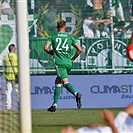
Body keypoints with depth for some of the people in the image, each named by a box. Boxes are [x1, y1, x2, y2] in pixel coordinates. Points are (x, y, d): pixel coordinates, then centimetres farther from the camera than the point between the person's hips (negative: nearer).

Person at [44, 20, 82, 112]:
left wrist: (51, 52, 17)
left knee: (65, 81, -18)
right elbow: (79, 49, 5)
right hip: (68, 63, 4)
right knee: (57, 81, 18)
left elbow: (46, 47, -3)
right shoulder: (70, 37, 13)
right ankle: (55, 104, 17)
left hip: (59, 62, -4)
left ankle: (76, 94, -47)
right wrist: (73, 59, 18)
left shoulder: (53, 37, 8)